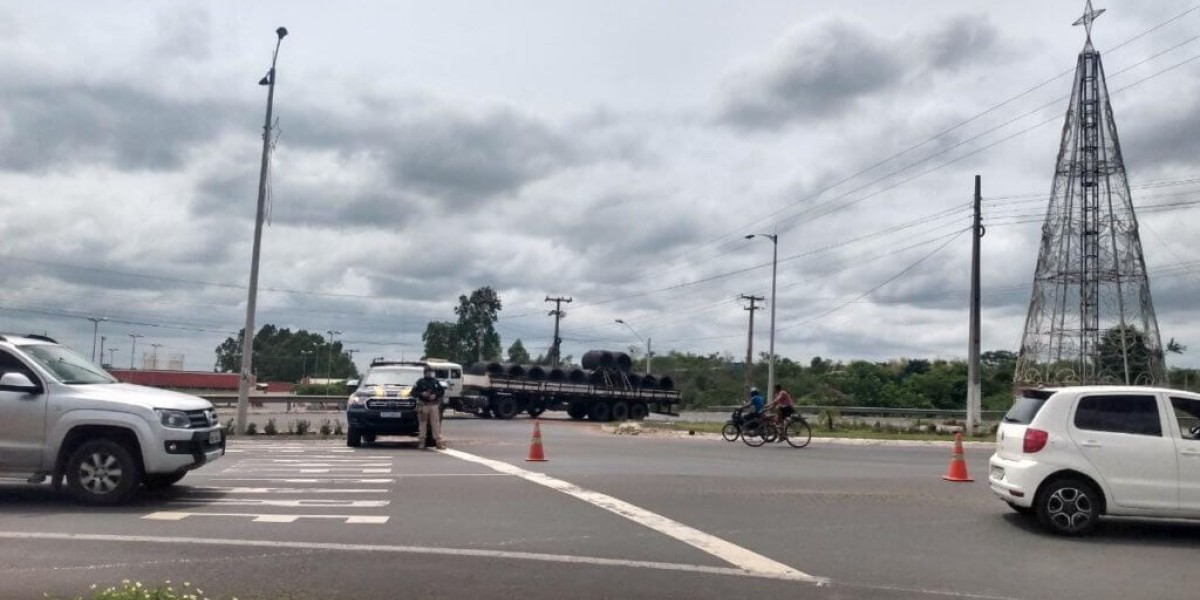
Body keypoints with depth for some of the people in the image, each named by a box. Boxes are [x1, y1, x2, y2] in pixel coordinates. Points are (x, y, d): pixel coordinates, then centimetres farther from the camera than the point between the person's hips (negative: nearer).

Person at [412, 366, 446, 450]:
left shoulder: (435, 381, 12)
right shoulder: (420, 382, 5)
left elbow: (442, 391, 14)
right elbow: (413, 392, 3)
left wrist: (435, 395, -4)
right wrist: (421, 394, -14)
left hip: (434, 405, 1)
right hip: (423, 405, -1)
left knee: (436, 423, -4)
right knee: (422, 423, 0)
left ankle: (438, 441, -6)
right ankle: (421, 442, 6)